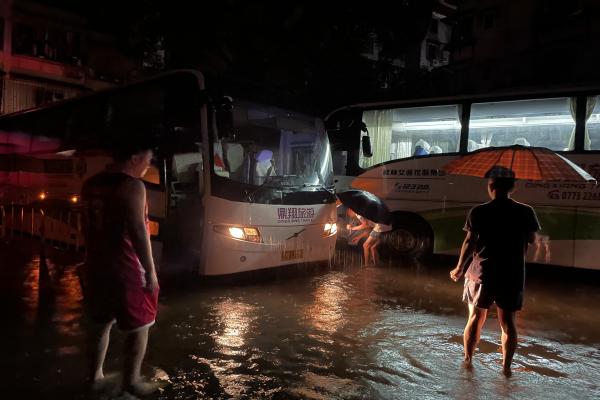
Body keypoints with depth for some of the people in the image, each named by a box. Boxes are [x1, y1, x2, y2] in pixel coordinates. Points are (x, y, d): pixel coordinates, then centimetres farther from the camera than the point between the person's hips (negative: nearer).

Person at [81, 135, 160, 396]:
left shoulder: (91, 184, 9)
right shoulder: (131, 185, -17)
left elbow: (87, 226, 16)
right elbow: (138, 231, -21)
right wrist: (151, 271, -16)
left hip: (97, 267, 8)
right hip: (127, 270, -8)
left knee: (101, 323, 20)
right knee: (139, 326, 7)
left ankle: (95, 377, 31)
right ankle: (131, 382, 14)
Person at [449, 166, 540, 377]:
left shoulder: (479, 211, -10)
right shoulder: (525, 212, -5)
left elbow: (470, 242, -10)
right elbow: (531, 241, 2)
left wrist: (459, 268, 1)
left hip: (482, 272, -1)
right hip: (512, 274, 1)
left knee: (475, 318, 13)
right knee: (508, 322, 11)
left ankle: (467, 359, 22)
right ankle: (506, 366, 15)